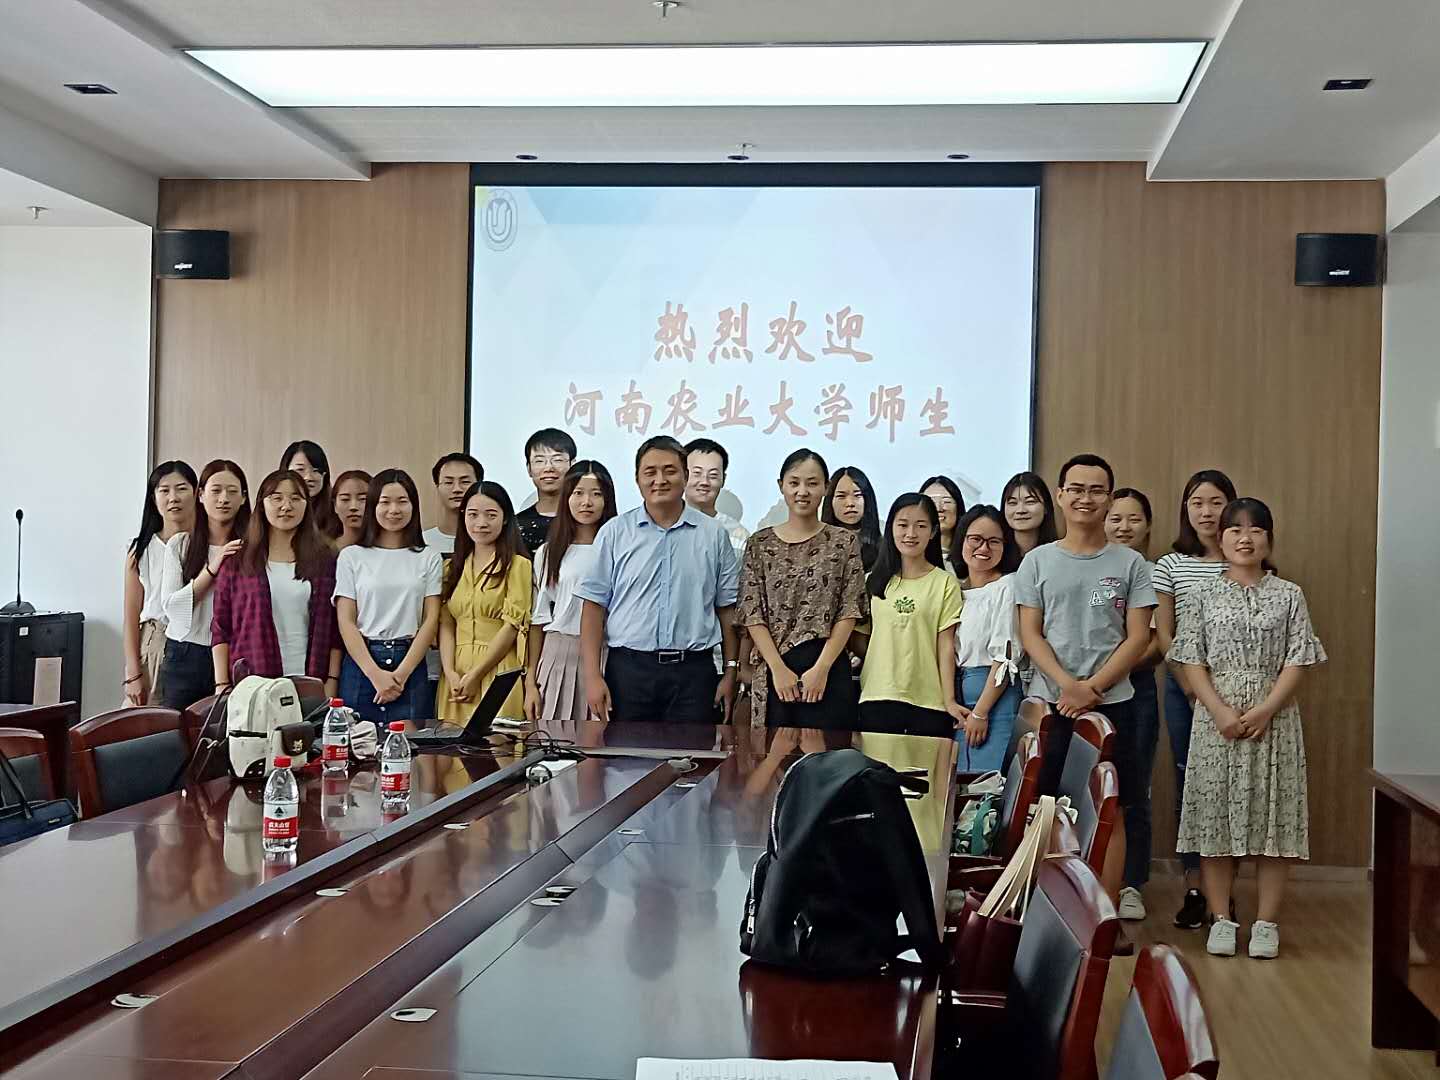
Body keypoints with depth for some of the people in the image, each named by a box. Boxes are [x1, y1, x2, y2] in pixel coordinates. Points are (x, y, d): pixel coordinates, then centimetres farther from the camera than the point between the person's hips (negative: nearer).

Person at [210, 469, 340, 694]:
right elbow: (220, 628, 6)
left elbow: (334, 630, 7)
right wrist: (222, 685, -2)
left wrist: (331, 683, -2)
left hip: (309, 685, 1)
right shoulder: (237, 561, 8)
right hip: (249, 683, 0)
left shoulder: (325, 560, 9)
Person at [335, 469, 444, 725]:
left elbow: (431, 620, 2)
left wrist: (401, 673, -9)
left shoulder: (428, 558, 8)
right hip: (361, 662, 0)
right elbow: (346, 621, 1)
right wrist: (375, 674, -10)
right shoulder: (352, 556, 6)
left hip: (411, 664, 0)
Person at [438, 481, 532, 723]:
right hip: (457, 675, 5)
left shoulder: (517, 565, -1)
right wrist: (450, 672, -7)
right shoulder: (454, 567, 16)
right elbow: (446, 624, 8)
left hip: (499, 672, -5)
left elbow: (512, 626, -8)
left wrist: (475, 676, -12)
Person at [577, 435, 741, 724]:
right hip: (628, 668, 0)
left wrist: (730, 673, 4)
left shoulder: (714, 535, 7)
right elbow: (594, 607, 2)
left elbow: (727, 610, 10)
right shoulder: (614, 532, 5)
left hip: (693, 671, 1)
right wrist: (592, 676, -5)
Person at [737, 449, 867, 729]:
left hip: (829, 671, -1)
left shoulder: (844, 542, 5)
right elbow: (752, 613, 1)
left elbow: (849, 612, -1)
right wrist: (779, 669, -9)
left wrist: (822, 668, -10)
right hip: (773, 672, 1)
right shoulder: (760, 544, 7)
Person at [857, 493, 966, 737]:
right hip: (876, 701, 2)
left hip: (928, 704, -2)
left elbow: (945, 645, -2)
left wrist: (949, 700, -7)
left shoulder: (945, 583, 1)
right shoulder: (874, 581, 11)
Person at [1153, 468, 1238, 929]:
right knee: (1188, 784, 4)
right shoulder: (1171, 565, 5)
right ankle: (1193, 889, 10)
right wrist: (1191, 686, -7)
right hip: (1184, 684, 1)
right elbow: (1163, 635, 3)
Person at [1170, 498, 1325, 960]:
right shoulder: (1203, 596, 5)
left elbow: (1296, 662, -1)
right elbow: (1192, 662, 0)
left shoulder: (1288, 595, 5)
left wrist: (1264, 710, -13)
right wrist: (1220, 711, -13)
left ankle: (1267, 922, 8)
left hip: (1274, 718, 0)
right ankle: (1221, 918, 10)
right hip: (1216, 718, 0)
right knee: (1215, 812, 1)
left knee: (1273, 814, 0)